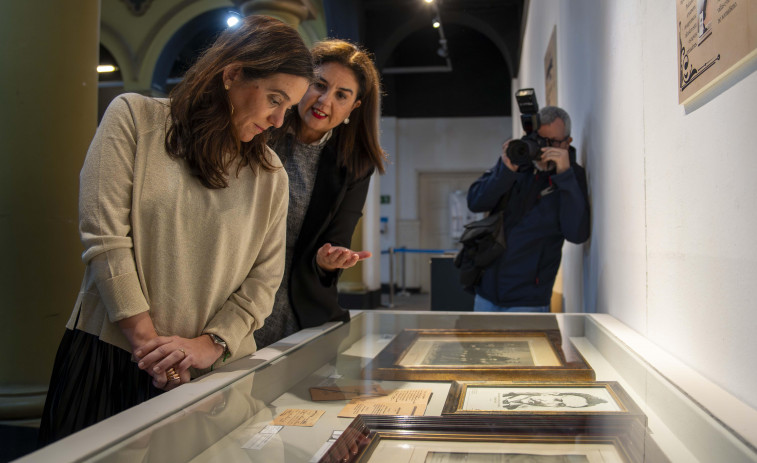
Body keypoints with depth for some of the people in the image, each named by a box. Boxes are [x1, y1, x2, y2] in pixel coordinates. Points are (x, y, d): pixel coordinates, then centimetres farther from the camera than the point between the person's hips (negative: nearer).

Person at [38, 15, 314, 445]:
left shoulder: (271, 174, 6)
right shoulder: (134, 117, -2)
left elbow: (264, 279, 3)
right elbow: (104, 237, -9)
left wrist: (209, 344, -11)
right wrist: (146, 341, -12)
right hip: (111, 354, -1)